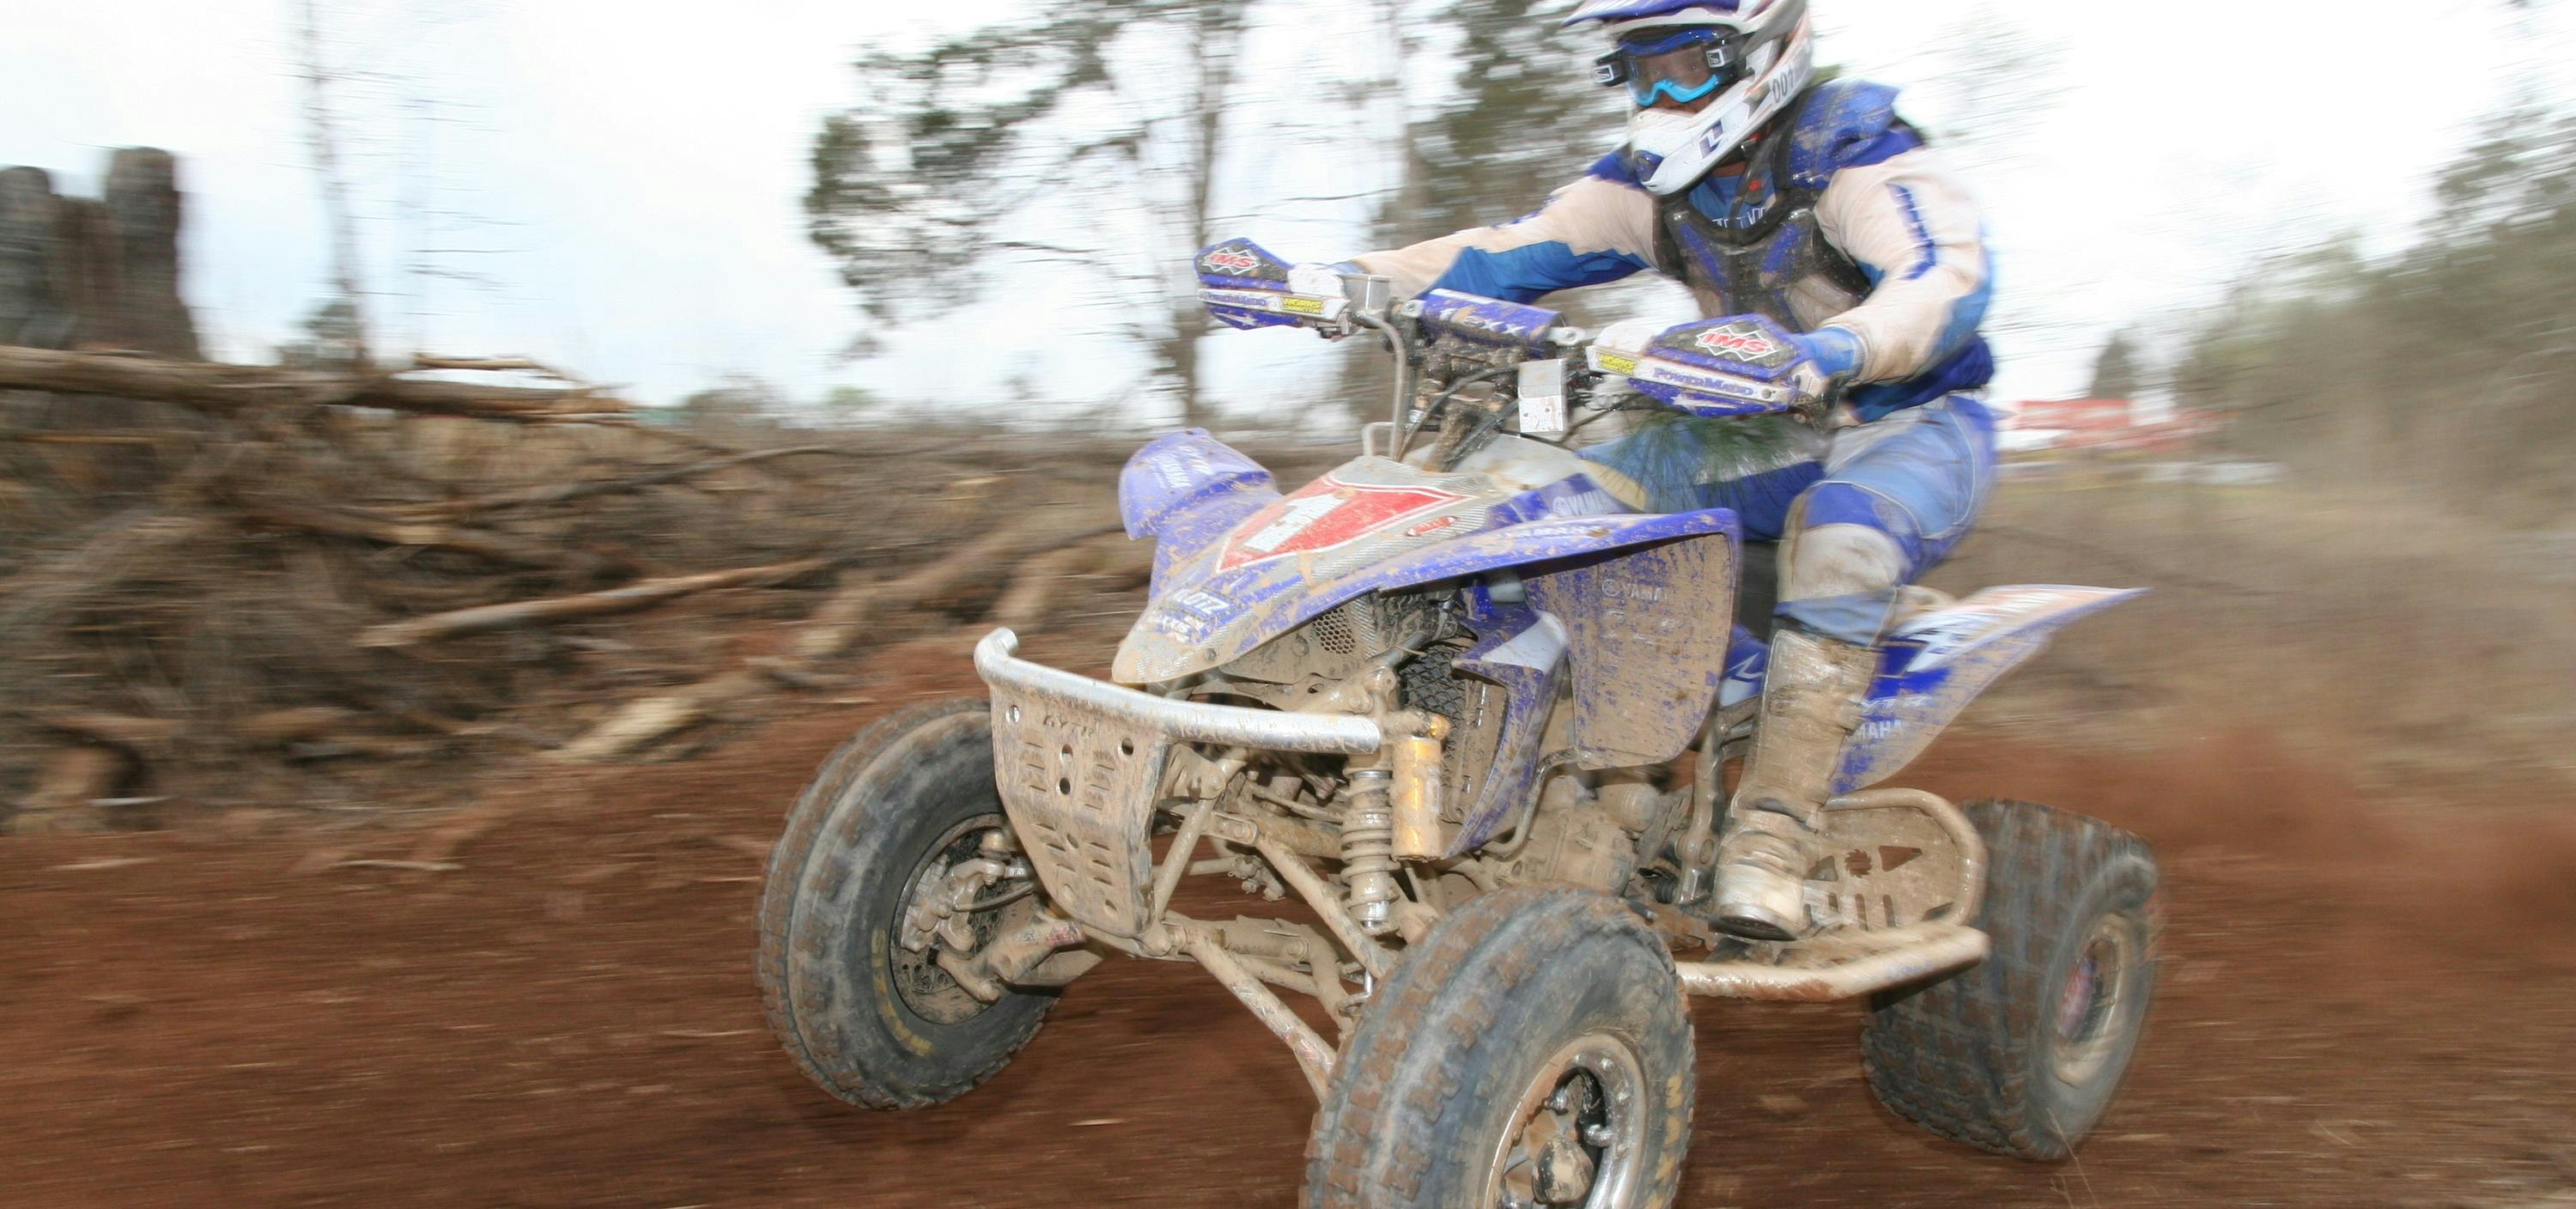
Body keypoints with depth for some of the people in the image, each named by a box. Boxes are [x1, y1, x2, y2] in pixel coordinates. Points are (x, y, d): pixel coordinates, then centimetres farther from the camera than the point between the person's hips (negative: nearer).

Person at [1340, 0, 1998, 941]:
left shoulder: (1855, 151, -16)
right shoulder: (1654, 181, 2)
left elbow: (1949, 279, -33)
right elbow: (1511, 256, -3)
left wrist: (1833, 351, -54)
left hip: (1910, 424, -6)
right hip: (1757, 439, 6)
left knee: (1838, 529, -40)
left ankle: (1772, 835, -36)